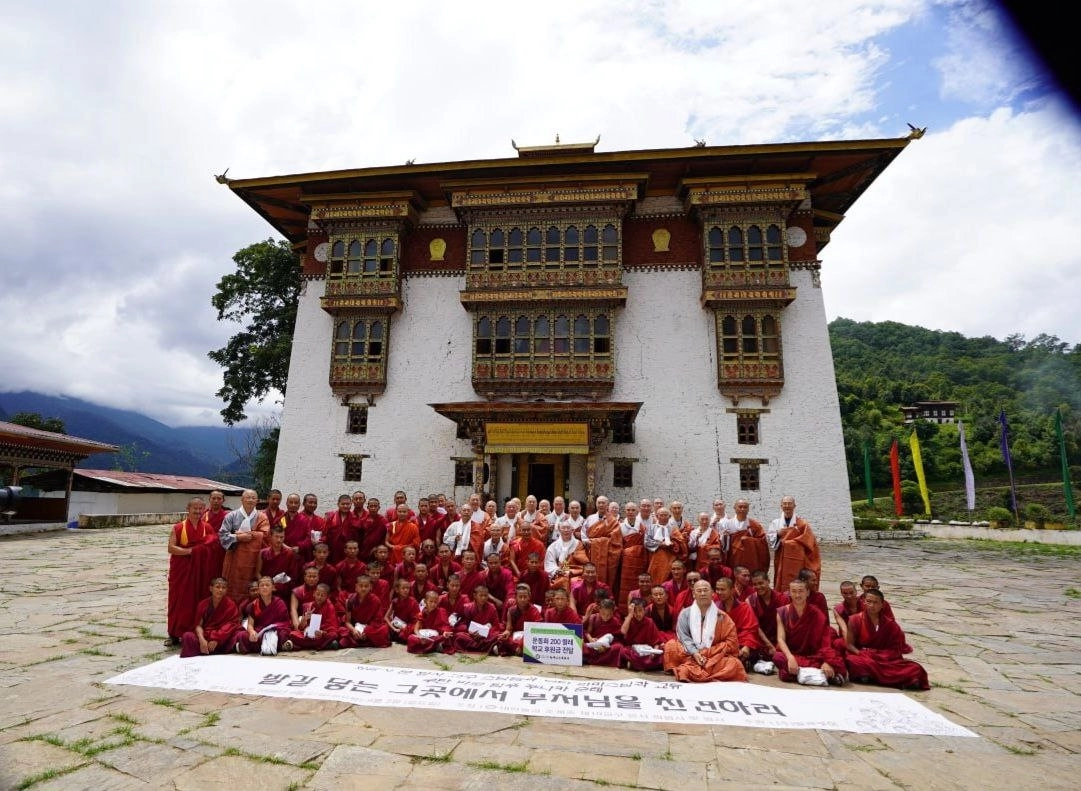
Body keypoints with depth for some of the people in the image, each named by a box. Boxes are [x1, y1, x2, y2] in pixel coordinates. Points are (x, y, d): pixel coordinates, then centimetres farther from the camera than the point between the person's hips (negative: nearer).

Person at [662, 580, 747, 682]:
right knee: (670, 646, -25)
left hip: (715, 656, 0)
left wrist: (708, 652, -10)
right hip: (690, 655, 0)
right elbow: (683, 636, -3)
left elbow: (731, 641, 0)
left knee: (733, 664, -32)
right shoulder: (685, 613, 4)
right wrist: (694, 653, -21)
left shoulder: (721, 616, 3)